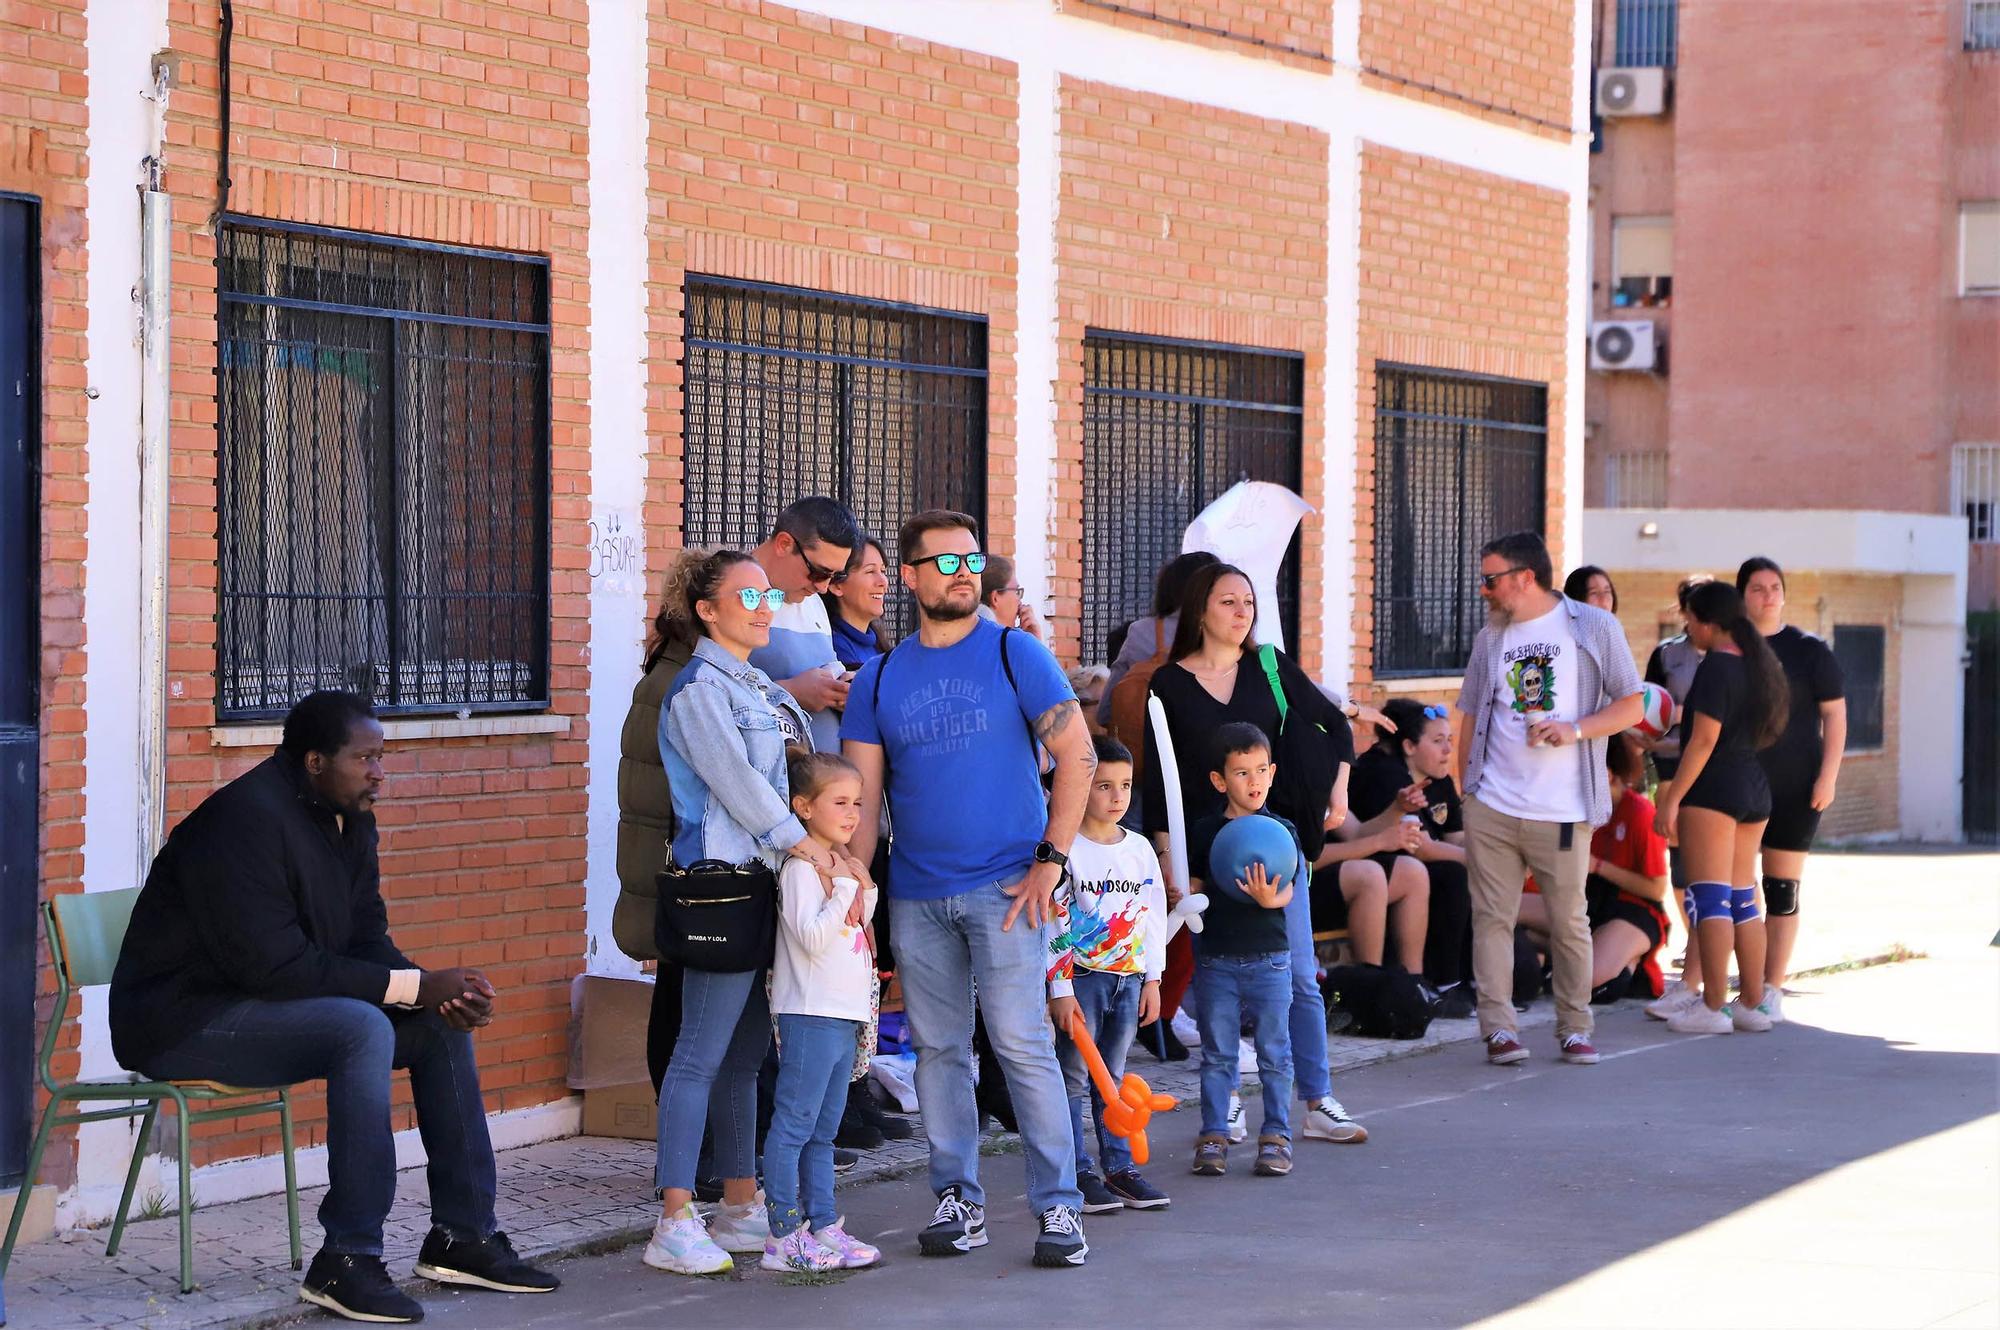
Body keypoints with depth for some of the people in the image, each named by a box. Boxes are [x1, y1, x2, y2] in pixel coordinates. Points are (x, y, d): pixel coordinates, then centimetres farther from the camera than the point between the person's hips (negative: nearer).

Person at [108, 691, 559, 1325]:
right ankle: (347, 1261, -28)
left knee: (442, 1024, 3)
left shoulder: (348, 817, 6)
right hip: (185, 1021, -10)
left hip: (259, 1002, 10)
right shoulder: (248, 820, -23)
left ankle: (463, 1236, 8)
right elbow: (274, 964, -29)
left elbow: (367, 939, 7)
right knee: (362, 1028, -31)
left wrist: (441, 993, -14)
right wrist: (413, 985, -25)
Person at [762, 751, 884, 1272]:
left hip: (845, 1014, 9)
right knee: (794, 1126, -7)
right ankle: (784, 1237, -6)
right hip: (810, 1014, -9)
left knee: (822, 1131, 13)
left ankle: (824, 1227, 17)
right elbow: (813, 938, -21)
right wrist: (847, 890, -21)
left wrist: (863, 891, 12)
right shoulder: (801, 867, -12)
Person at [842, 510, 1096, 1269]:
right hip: (915, 891, 4)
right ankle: (958, 1202, 17)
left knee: (1021, 1043, -8)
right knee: (938, 1048, 7)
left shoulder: (1014, 654, -1)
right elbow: (860, 797, 7)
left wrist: (1052, 858, -9)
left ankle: (1060, 1207, -2)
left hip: (1003, 885, -4)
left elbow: (1077, 753, -4)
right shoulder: (879, 680, 8)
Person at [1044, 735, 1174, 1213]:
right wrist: (1060, 989, -14)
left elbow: (1152, 916, 14)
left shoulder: (1140, 849, 8)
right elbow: (1052, 924, -11)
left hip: (1128, 977, 5)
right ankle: (1079, 1173, 2)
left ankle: (1120, 1167, 14)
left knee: (1113, 1077, 11)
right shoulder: (1066, 850, -9)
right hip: (1080, 976, -5)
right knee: (1074, 1079, -1)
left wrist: (1152, 979, 11)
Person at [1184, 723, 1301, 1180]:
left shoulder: (1281, 831, -1)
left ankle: (1275, 1136, 12)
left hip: (1269, 958, -1)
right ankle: (1213, 1137, 13)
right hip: (1216, 960, 1)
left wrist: (1270, 898, -31)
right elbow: (1193, 885, 9)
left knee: (1274, 1053, 4)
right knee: (1217, 1054, 6)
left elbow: (1288, 890, -10)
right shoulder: (1204, 831, 4)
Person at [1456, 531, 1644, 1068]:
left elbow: (1632, 706, 1)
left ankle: (1575, 1028, 15)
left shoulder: (1593, 627, 1)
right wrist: (1469, 784, 7)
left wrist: (1573, 730, -14)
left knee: (1569, 922, 4)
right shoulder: (1490, 637, 13)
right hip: (1492, 807, 3)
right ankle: (1498, 1028, 0)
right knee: (1493, 918, -2)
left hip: (1563, 810, -3)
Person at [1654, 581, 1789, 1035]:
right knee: (1743, 899, 13)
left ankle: (1713, 1006, -10)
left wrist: (1672, 798, -15)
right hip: (1755, 789, 9)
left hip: (1714, 789, -9)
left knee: (1710, 897, -8)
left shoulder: (1716, 666, -12)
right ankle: (1753, 1004, 13)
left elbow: (1704, 740, -17)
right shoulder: (1760, 665, 13)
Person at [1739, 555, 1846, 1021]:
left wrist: (1828, 776, -10)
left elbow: (1835, 716, 0)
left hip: (1794, 790, -2)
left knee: (1782, 890, 1)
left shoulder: (1809, 651, 0)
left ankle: (1772, 992, 5)